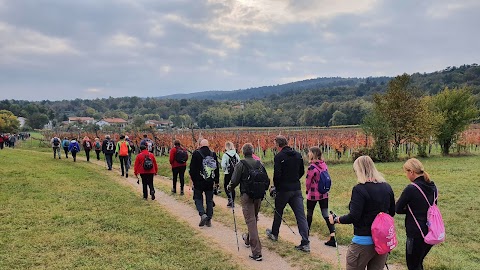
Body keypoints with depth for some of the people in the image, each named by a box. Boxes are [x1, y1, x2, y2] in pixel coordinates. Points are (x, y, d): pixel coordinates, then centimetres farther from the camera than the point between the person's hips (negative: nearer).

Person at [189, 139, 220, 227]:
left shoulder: (196, 153, -7)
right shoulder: (213, 154, 5)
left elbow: (192, 168, -8)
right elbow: (216, 168, 10)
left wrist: (193, 178, 1)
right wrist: (216, 180, 17)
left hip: (199, 181, -3)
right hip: (210, 182, 3)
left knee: (198, 198, 9)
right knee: (209, 200, 10)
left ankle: (202, 214, -12)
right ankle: (209, 220, 12)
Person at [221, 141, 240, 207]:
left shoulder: (225, 155, -14)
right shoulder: (236, 154, 1)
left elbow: (223, 165, -20)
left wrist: (224, 169, -1)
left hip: (228, 173, -5)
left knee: (225, 186, 11)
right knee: (232, 187, 14)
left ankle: (230, 199, -7)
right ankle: (232, 202, 19)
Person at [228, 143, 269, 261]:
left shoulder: (240, 165, -9)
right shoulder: (259, 164, 6)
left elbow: (235, 181, -12)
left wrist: (229, 187, 8)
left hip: (246, 196, -5)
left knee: (251, 221, -6)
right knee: (254, 219, 23)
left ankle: (256, 252, -10)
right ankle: (248, 239, 47)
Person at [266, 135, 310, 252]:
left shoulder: (279, 156, -13)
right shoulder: (298, 155, 6)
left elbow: (277, 175, -17)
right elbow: (302, 172, 13)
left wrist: (275, 187, -1)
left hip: (284, 189, -4)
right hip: (297, 189, 4)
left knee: (278, 212, 18)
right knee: (301, 215, 0)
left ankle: (274, 234, 37)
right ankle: (305, 243, -4)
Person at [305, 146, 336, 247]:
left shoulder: (312, 167, -20)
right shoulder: (324, 165, 0)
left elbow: (308, 182, -10)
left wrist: (308, 190, 9)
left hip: (313, 195, -5)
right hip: (324, 194, 5)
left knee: (309, 213, 15)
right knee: (326, 214, 5)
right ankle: (332, 238, -2)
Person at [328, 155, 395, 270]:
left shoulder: (359, 189, -18)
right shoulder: (387, 187, 2)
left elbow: (353, 217, -21)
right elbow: (392, 212, 13)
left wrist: (336, 219, -6)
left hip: (364, 241, -6)